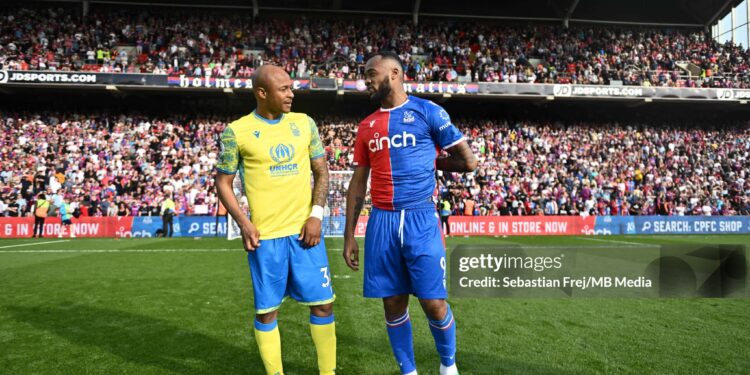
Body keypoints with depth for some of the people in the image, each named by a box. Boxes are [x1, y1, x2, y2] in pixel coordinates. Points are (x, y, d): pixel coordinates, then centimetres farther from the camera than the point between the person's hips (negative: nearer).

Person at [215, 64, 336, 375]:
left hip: (304, 230, 3)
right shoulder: (237, 131, -3)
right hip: (265, 235, -2)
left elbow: (321, 171, 9)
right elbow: (223, 182, 2)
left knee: (323, 303, 6)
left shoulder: (304, 123, 6)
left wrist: (316, 214, -4)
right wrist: (243, 223, -11)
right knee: (267, 310, 6)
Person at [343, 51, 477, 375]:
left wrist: (427, 161, 8)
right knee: (393, 305, 9)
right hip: (382, 222, 4)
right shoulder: (366, 126, 12)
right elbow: (358, 182, 14)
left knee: (434, 304, 0)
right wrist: (349, 235, 10)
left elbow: (469, 162, 0)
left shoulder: (427, 112, -1)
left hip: (420, 219, -4)